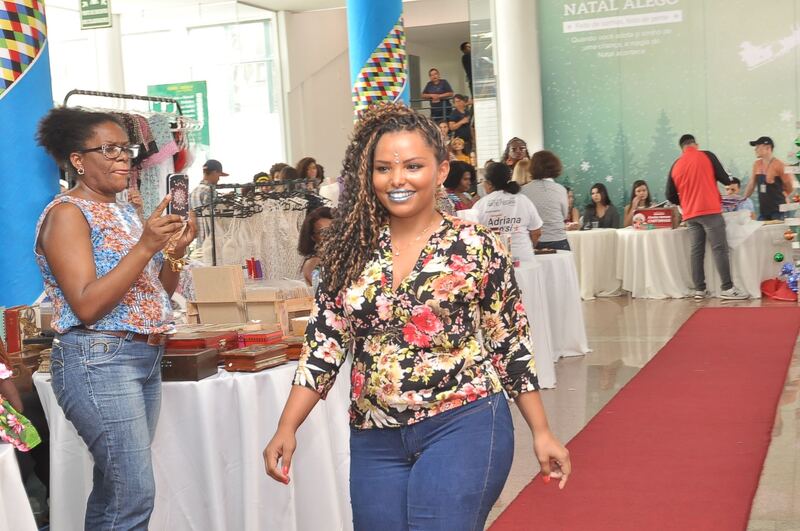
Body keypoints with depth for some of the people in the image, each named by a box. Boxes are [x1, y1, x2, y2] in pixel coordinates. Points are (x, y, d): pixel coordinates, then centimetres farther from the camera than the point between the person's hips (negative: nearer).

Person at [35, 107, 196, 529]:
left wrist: (175, 250, 0)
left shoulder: (125, 213, 15)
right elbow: (87, 306, -18)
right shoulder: (67, 213, -9)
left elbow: (157, 293, 18)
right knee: (135, 492, -12)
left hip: (146, 357, 8)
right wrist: (145, 246, -22)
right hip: (99, 361, -8)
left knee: (114, 488, 11)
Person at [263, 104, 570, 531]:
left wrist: (541, 432, 1)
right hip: (373, 440, 4)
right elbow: (323, 344, 4)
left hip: (463, 428, -3)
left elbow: (511, 343, 1)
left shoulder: (477, 246, -4)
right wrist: (286, 428, -6)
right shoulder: (351, 251, 4)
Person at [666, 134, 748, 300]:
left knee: (696, 252, 6)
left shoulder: (675, 166, 9)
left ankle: (699, 289, 4)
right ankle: (727, 288, -8)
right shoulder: (707, 156, -2)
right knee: (719, 249, -5)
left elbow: (670, 195, 11)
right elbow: (725, 180, 0)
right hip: (710, 211, -4)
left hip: (690, 215, 4)